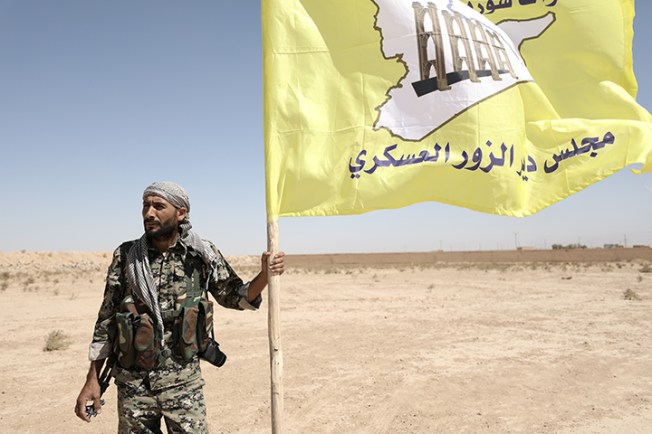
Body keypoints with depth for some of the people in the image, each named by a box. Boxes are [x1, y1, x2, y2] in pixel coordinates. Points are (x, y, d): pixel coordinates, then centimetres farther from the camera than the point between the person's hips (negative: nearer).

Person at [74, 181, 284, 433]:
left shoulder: (202, 255, -5)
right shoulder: (125, 257, -3)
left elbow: (233, 296, 5)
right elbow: (106, 319, 4)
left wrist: (264, 275, -14)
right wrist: (92, 380, 3)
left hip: (183, 383, -1)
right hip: (133, 384, 1)